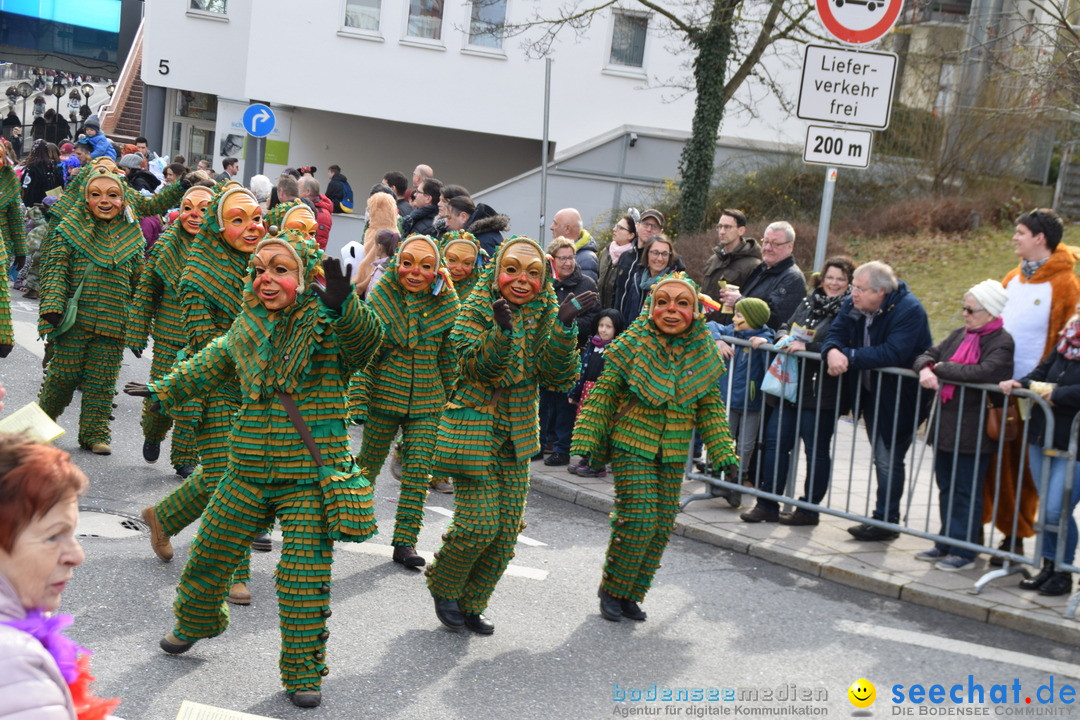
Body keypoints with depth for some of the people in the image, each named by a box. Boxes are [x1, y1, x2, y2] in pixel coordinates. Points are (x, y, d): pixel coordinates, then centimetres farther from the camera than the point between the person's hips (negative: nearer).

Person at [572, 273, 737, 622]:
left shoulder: (704, 353, 1)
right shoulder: (633, 344, -10)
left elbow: (711, 406, 10)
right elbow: (603, 394, -6)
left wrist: (723, 451, 3)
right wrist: (585, 443, -11)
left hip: (673, 455, 5)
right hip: (632, 447, -4)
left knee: (662, 524, 6)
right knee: (638, 518, -11)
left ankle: (630, 594, 22)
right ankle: (611, 590, 10)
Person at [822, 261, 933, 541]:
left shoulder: (909, 310, -22)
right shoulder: (852, 305, 0)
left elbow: (893, 353, -33)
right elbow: (835, 334, -5)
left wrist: (849, 357, -32)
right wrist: (832, 351, -30)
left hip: (900, 397, -7)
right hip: (869, 394, 7)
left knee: (888, 460, -7)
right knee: (881, 458, 14)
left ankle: (885, 521, 2)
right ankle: (884, 517, 22)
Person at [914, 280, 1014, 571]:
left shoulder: (1002, 342, -11)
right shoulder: (960, 335, 12)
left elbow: (983, 372, -27)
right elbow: (928, 355, 13)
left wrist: (940, 368, -16)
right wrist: (926, 370, -12)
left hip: (973, 432, -7)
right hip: (946, 424, 7)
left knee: (967, 492, -1)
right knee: (946, 488, 15)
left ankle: (964, 552, 6)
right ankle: (946, 544, 25)